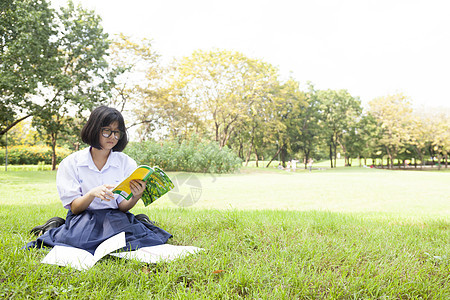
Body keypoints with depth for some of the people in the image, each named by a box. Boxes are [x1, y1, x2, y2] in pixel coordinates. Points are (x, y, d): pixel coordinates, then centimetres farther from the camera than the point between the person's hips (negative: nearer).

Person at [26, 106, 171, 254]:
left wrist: (135, 197, -26)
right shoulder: (70, 163, 0)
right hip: (83, 219, 0)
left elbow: (123, 207, -3)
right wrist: (92, 193, -27)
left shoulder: (127, 163, 3)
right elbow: (74, 208, -6)